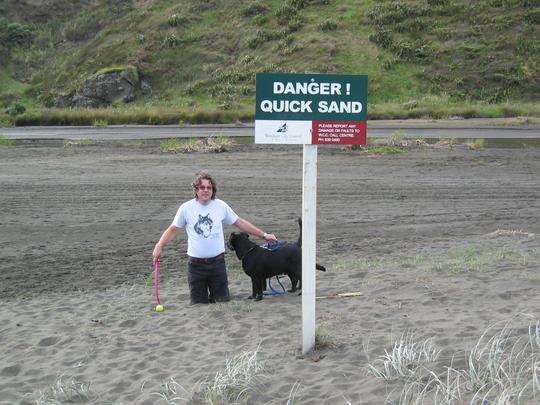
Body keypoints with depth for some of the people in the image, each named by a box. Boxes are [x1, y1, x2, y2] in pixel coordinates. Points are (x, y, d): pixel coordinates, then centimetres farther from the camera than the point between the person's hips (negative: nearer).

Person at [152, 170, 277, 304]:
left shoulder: (221, 206, -3)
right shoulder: (186, 208, -6)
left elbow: (240, 223, 6)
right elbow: (173, 229, 1)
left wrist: (263, 235, 6)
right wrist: (159, 246, -14)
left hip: (217, 262, 1)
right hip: (196, 264, -1)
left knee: (222, 301, 6)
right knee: (198, 303, 6)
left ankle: (214, 297, 40)